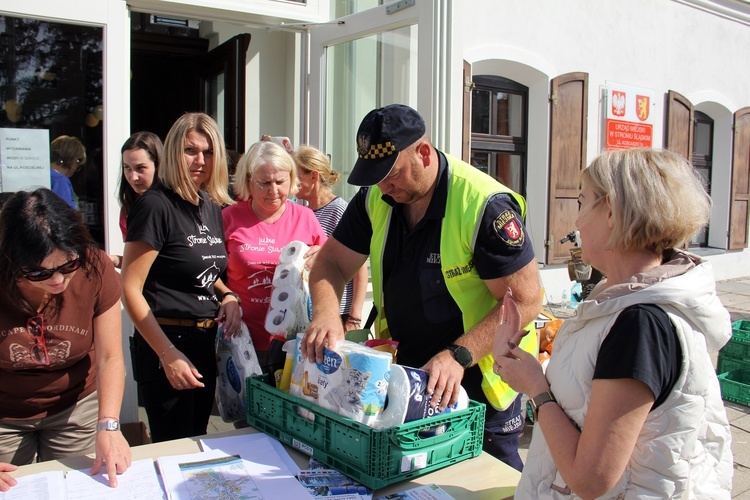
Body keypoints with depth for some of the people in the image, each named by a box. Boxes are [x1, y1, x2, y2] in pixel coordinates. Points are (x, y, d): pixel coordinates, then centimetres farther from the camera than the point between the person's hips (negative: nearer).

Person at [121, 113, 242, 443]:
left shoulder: (212, 207, 7)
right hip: (167, 346, -7)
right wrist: (168, 355, -19)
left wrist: (228, 296, 1)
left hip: (205, 342, 8)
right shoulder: (156, 205, -15)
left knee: (198, 438, 20)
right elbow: (130, 289, -16)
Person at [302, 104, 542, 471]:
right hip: (402, 370, 6)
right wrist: (325, 312, -19)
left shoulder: (485, 205, -22)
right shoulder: (375, 198, -4)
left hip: (476, 385, -5)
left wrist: (459, 356, -31)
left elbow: (525, 301, -21)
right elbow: (332, 262, 2)